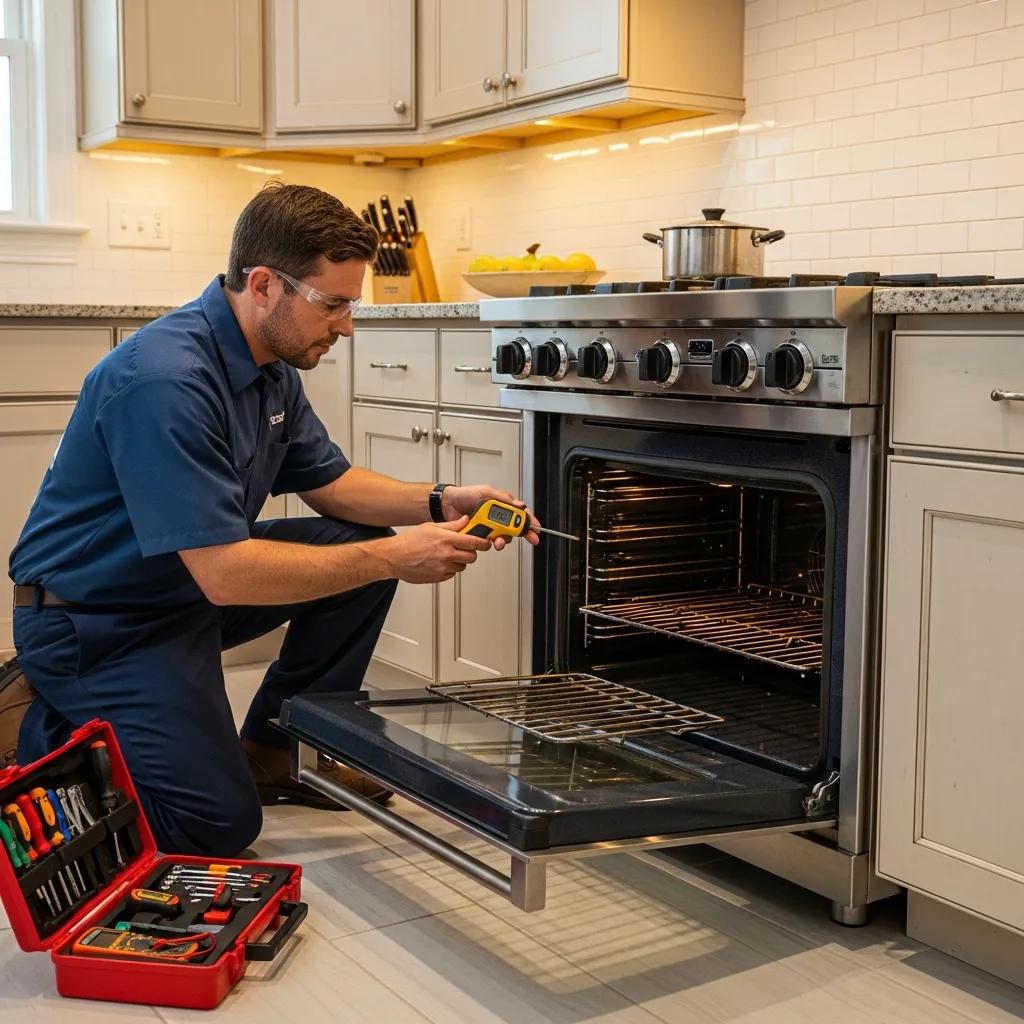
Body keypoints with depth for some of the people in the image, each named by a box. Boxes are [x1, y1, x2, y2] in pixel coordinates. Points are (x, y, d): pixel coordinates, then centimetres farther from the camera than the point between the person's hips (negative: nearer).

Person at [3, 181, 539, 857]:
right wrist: (392, 557, -28)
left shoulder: (273, 366, 0)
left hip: (191, 586, 9)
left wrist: (439, 503, -7)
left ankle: (272, 751, 11)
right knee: (220, 822, -14)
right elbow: (224, 574, -33)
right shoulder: (166, 378, -30)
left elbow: (328, 482, 11)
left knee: (360, 543, -1)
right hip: (94, 620, -9)